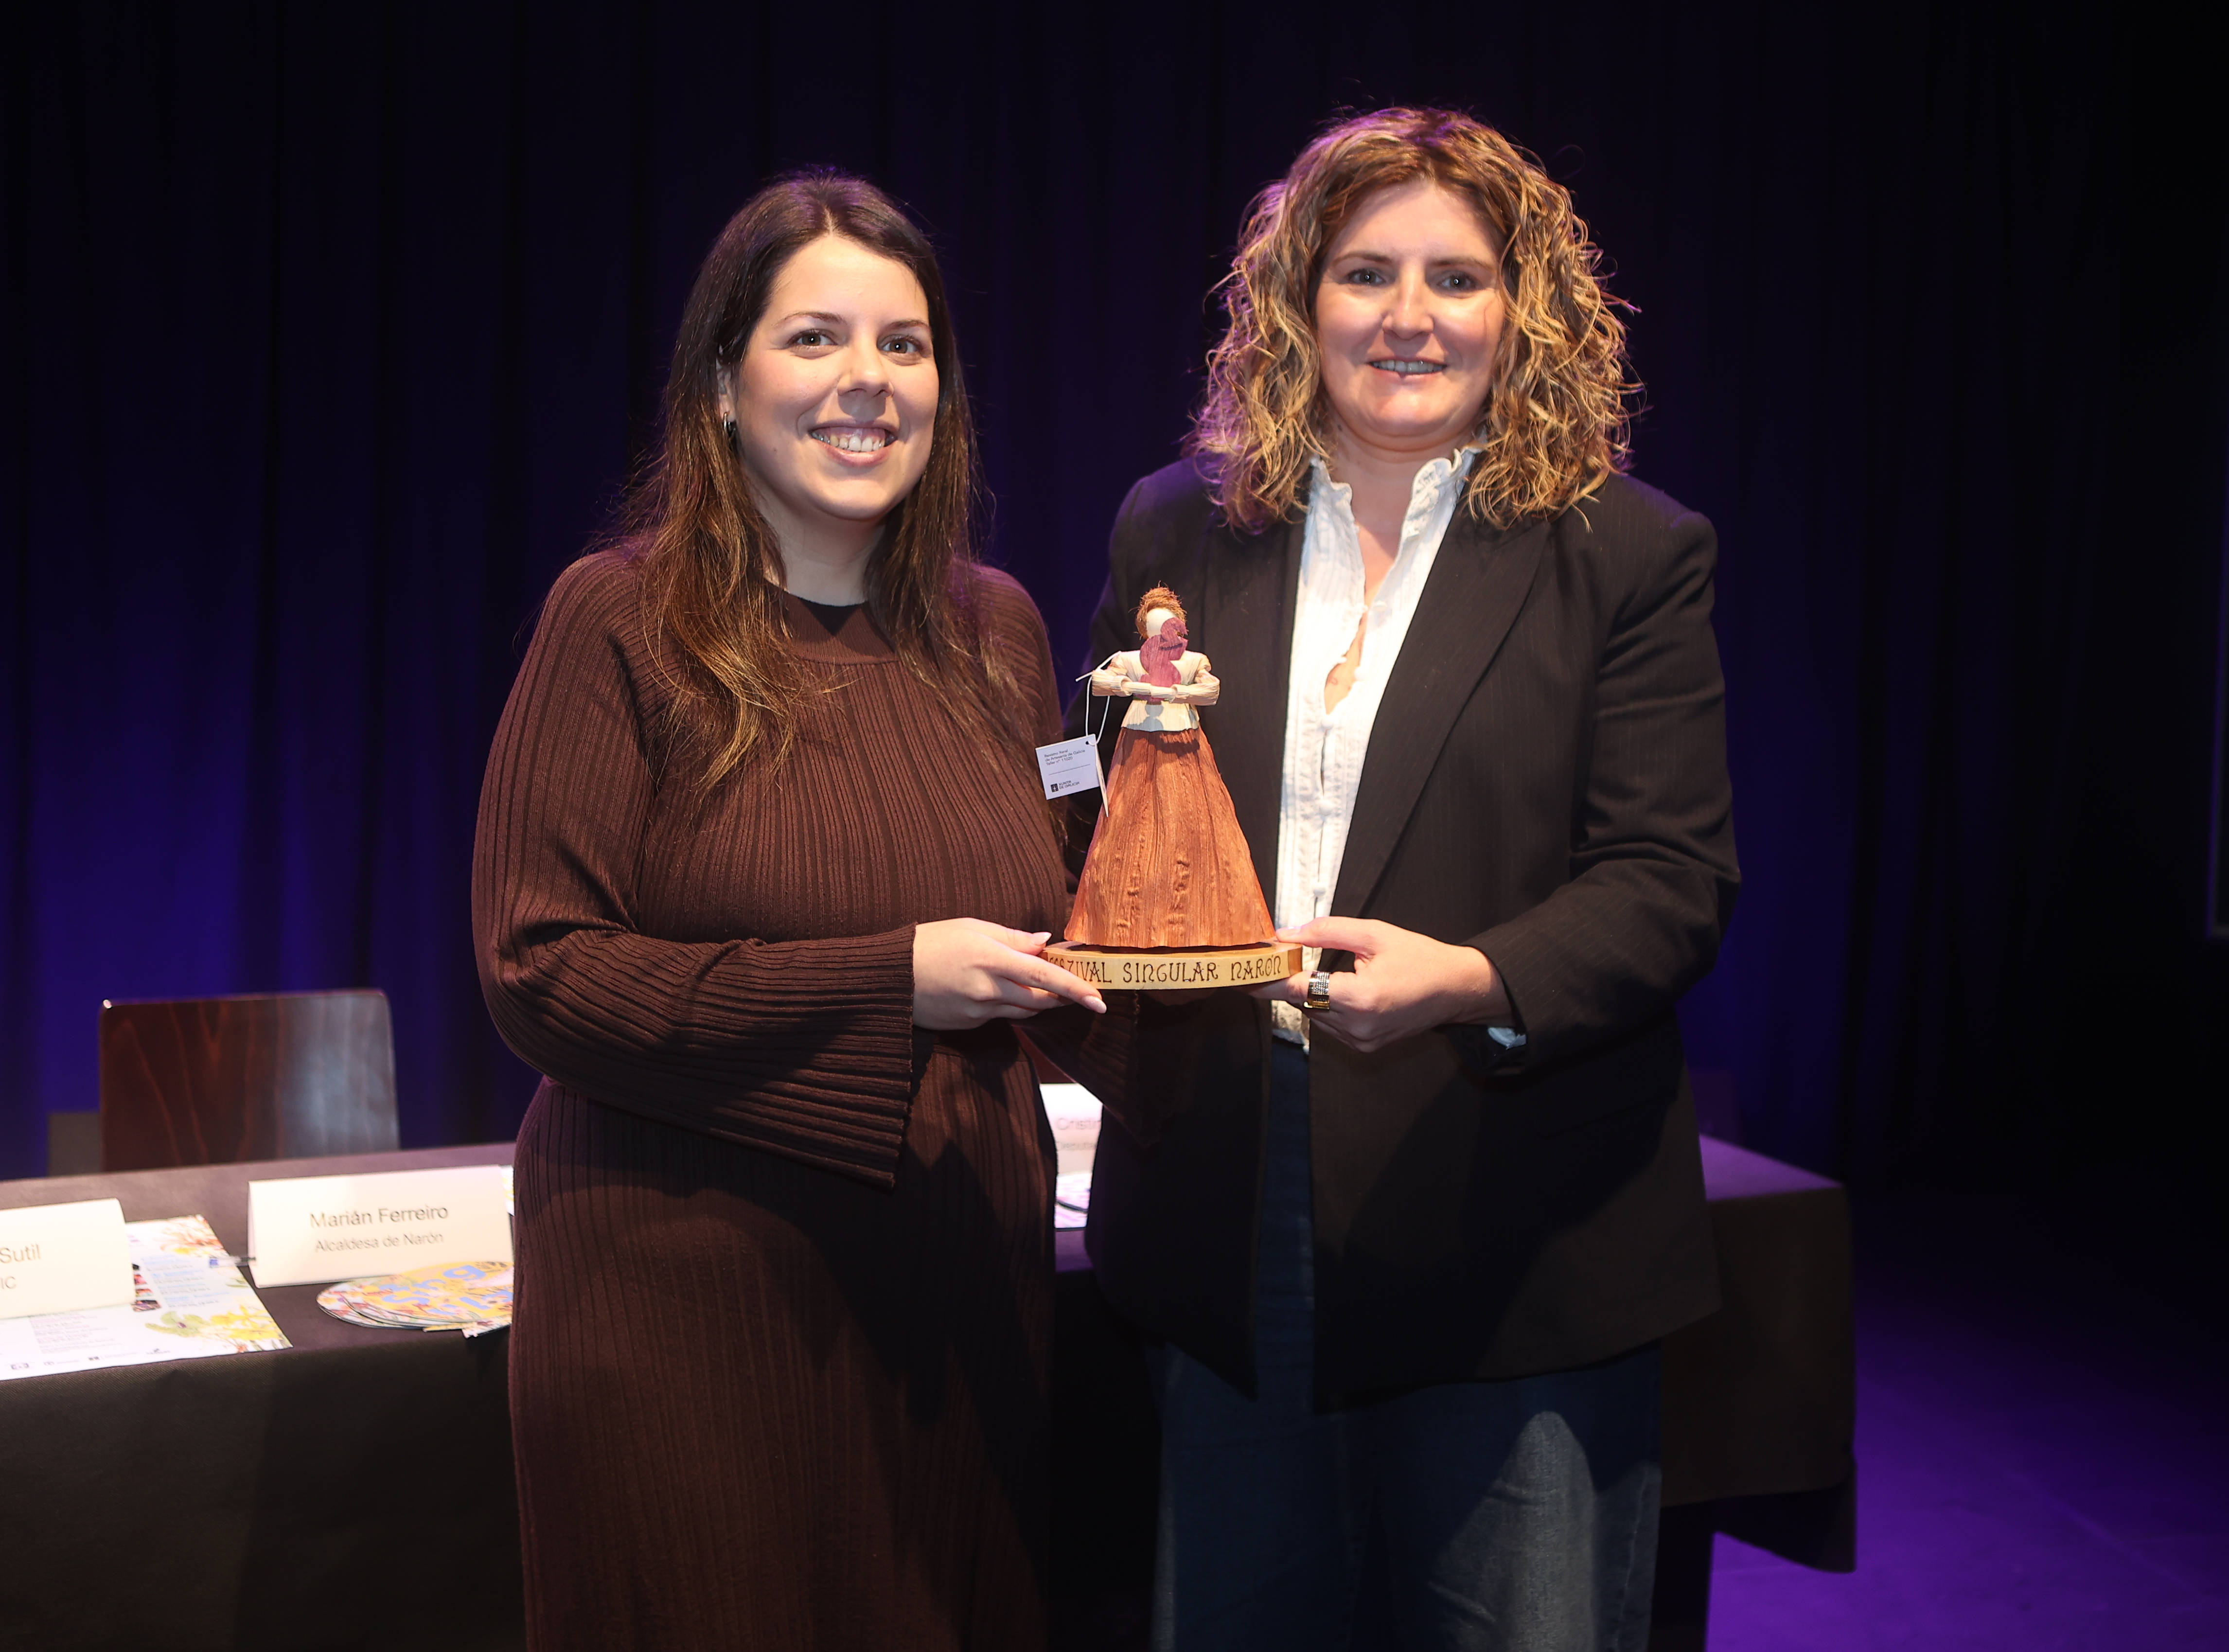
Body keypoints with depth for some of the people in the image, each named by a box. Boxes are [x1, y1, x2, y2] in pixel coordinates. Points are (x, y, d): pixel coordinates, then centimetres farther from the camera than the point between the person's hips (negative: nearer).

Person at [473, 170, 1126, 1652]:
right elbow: (536, 973, -13)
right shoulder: (626, 622, -8)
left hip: (957, 1292, 5)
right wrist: (882, 982, -19)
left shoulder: (994, 629, 8)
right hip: (692, 1301, -4)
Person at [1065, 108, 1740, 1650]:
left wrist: (1470, 980, -26)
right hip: (1226, 1235, 3)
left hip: (1518, 1252, -2)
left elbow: (1672, 882, -7)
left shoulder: (1630, 555, -1)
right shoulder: (1178, 530, 8)